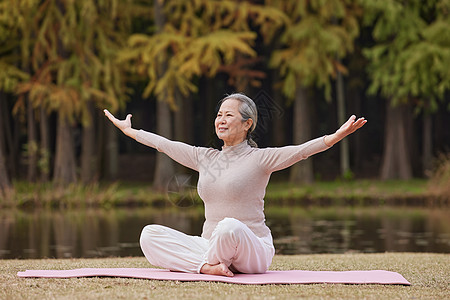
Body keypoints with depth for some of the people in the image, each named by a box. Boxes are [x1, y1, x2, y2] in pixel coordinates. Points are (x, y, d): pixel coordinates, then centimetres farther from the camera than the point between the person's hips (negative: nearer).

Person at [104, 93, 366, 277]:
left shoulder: (260, 159, -3)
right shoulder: (204, 158, 14)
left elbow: (301, 150, -17)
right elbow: (164, 144, 25)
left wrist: (338, 136, -32)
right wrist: (128, 130, 34)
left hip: (252, 251, -5)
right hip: (209, 244, 5)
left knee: (230, 227, -41)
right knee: (150, 235, -13)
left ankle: (211, 263, -10)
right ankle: (207, 266, -27)